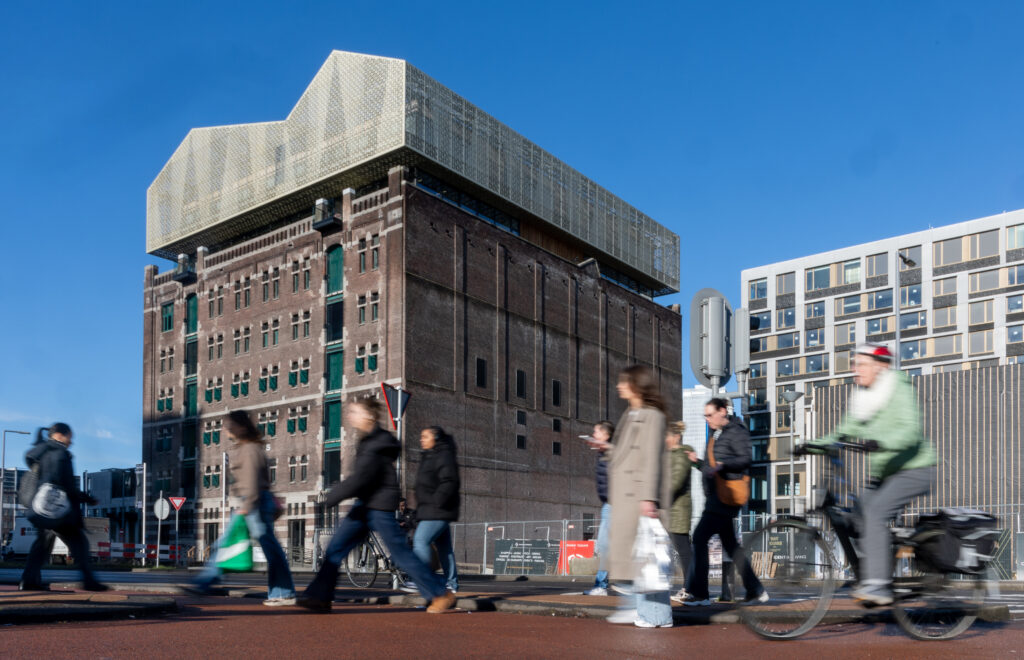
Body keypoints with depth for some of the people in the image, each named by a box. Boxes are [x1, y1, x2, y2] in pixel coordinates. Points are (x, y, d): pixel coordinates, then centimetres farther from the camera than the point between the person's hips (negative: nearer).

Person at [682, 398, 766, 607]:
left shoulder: (736, 432, -7)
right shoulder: (715, 435, 20)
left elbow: (745, 459, -18)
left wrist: (723, 464, -30)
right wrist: (698, 462, 7)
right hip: (716, 496, 10)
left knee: (700, 537, -12)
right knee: (729, 543, 12)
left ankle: (698, 593, -8)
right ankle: (755, 590, 21)